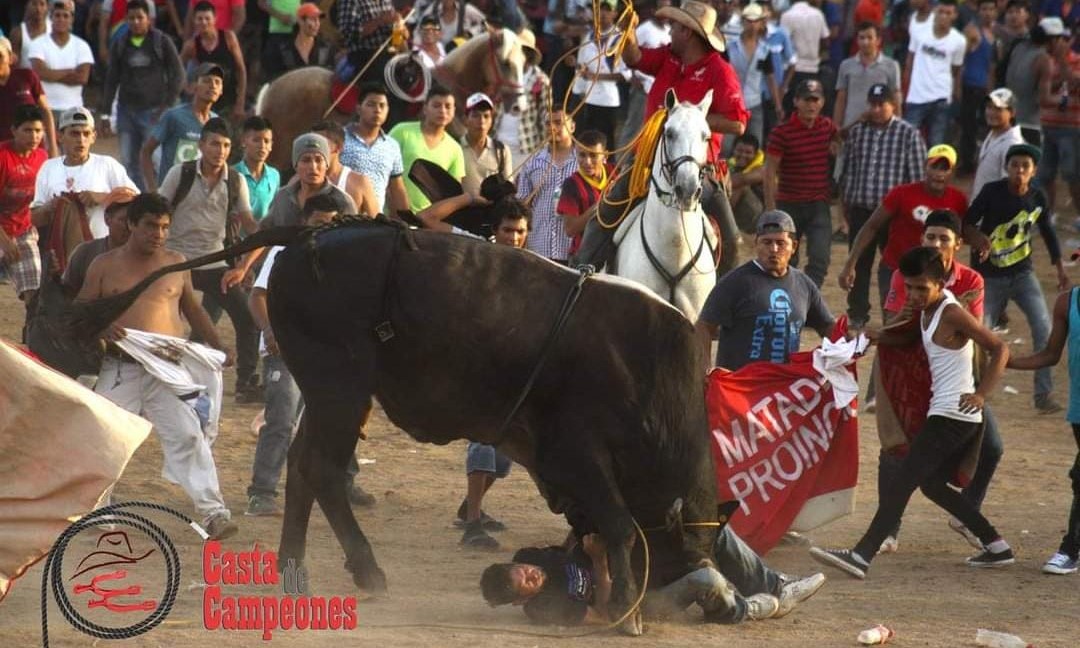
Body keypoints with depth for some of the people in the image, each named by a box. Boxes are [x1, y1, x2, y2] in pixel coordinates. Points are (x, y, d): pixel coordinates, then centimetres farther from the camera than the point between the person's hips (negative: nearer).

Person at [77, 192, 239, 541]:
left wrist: (218, 348, 11)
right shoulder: (105, 265, 5)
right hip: (120, 368, 0)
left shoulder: (175, 263, 10)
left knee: (188, 436, -12)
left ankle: (213, 511, -17)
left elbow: (193, 309, 20)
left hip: (169, 369, 0)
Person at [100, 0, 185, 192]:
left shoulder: (162, 42, 0)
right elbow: (111, 80, 13)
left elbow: (177, 75, 1)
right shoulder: (120, 45, 9)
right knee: (129, 163, 3)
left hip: (154, 111, -4)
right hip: (127, 110, 4)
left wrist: (167, 106, -8)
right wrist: (105, 113, 9)